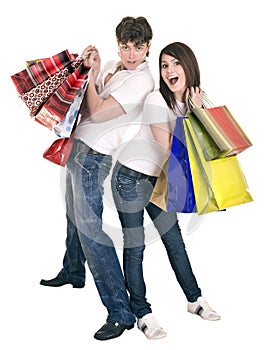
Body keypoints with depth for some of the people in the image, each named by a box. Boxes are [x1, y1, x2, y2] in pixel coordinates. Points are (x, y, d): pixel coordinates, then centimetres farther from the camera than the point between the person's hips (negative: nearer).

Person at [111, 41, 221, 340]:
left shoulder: (193, 101, 4)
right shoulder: (156, 100, -17)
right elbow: (169, 147, -20)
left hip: (156, 179, 6)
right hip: (130, 177, -6)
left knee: (175, 241, 10)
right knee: (135, 247, -1)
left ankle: (195, 299, 25)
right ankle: (142, 314, 8)